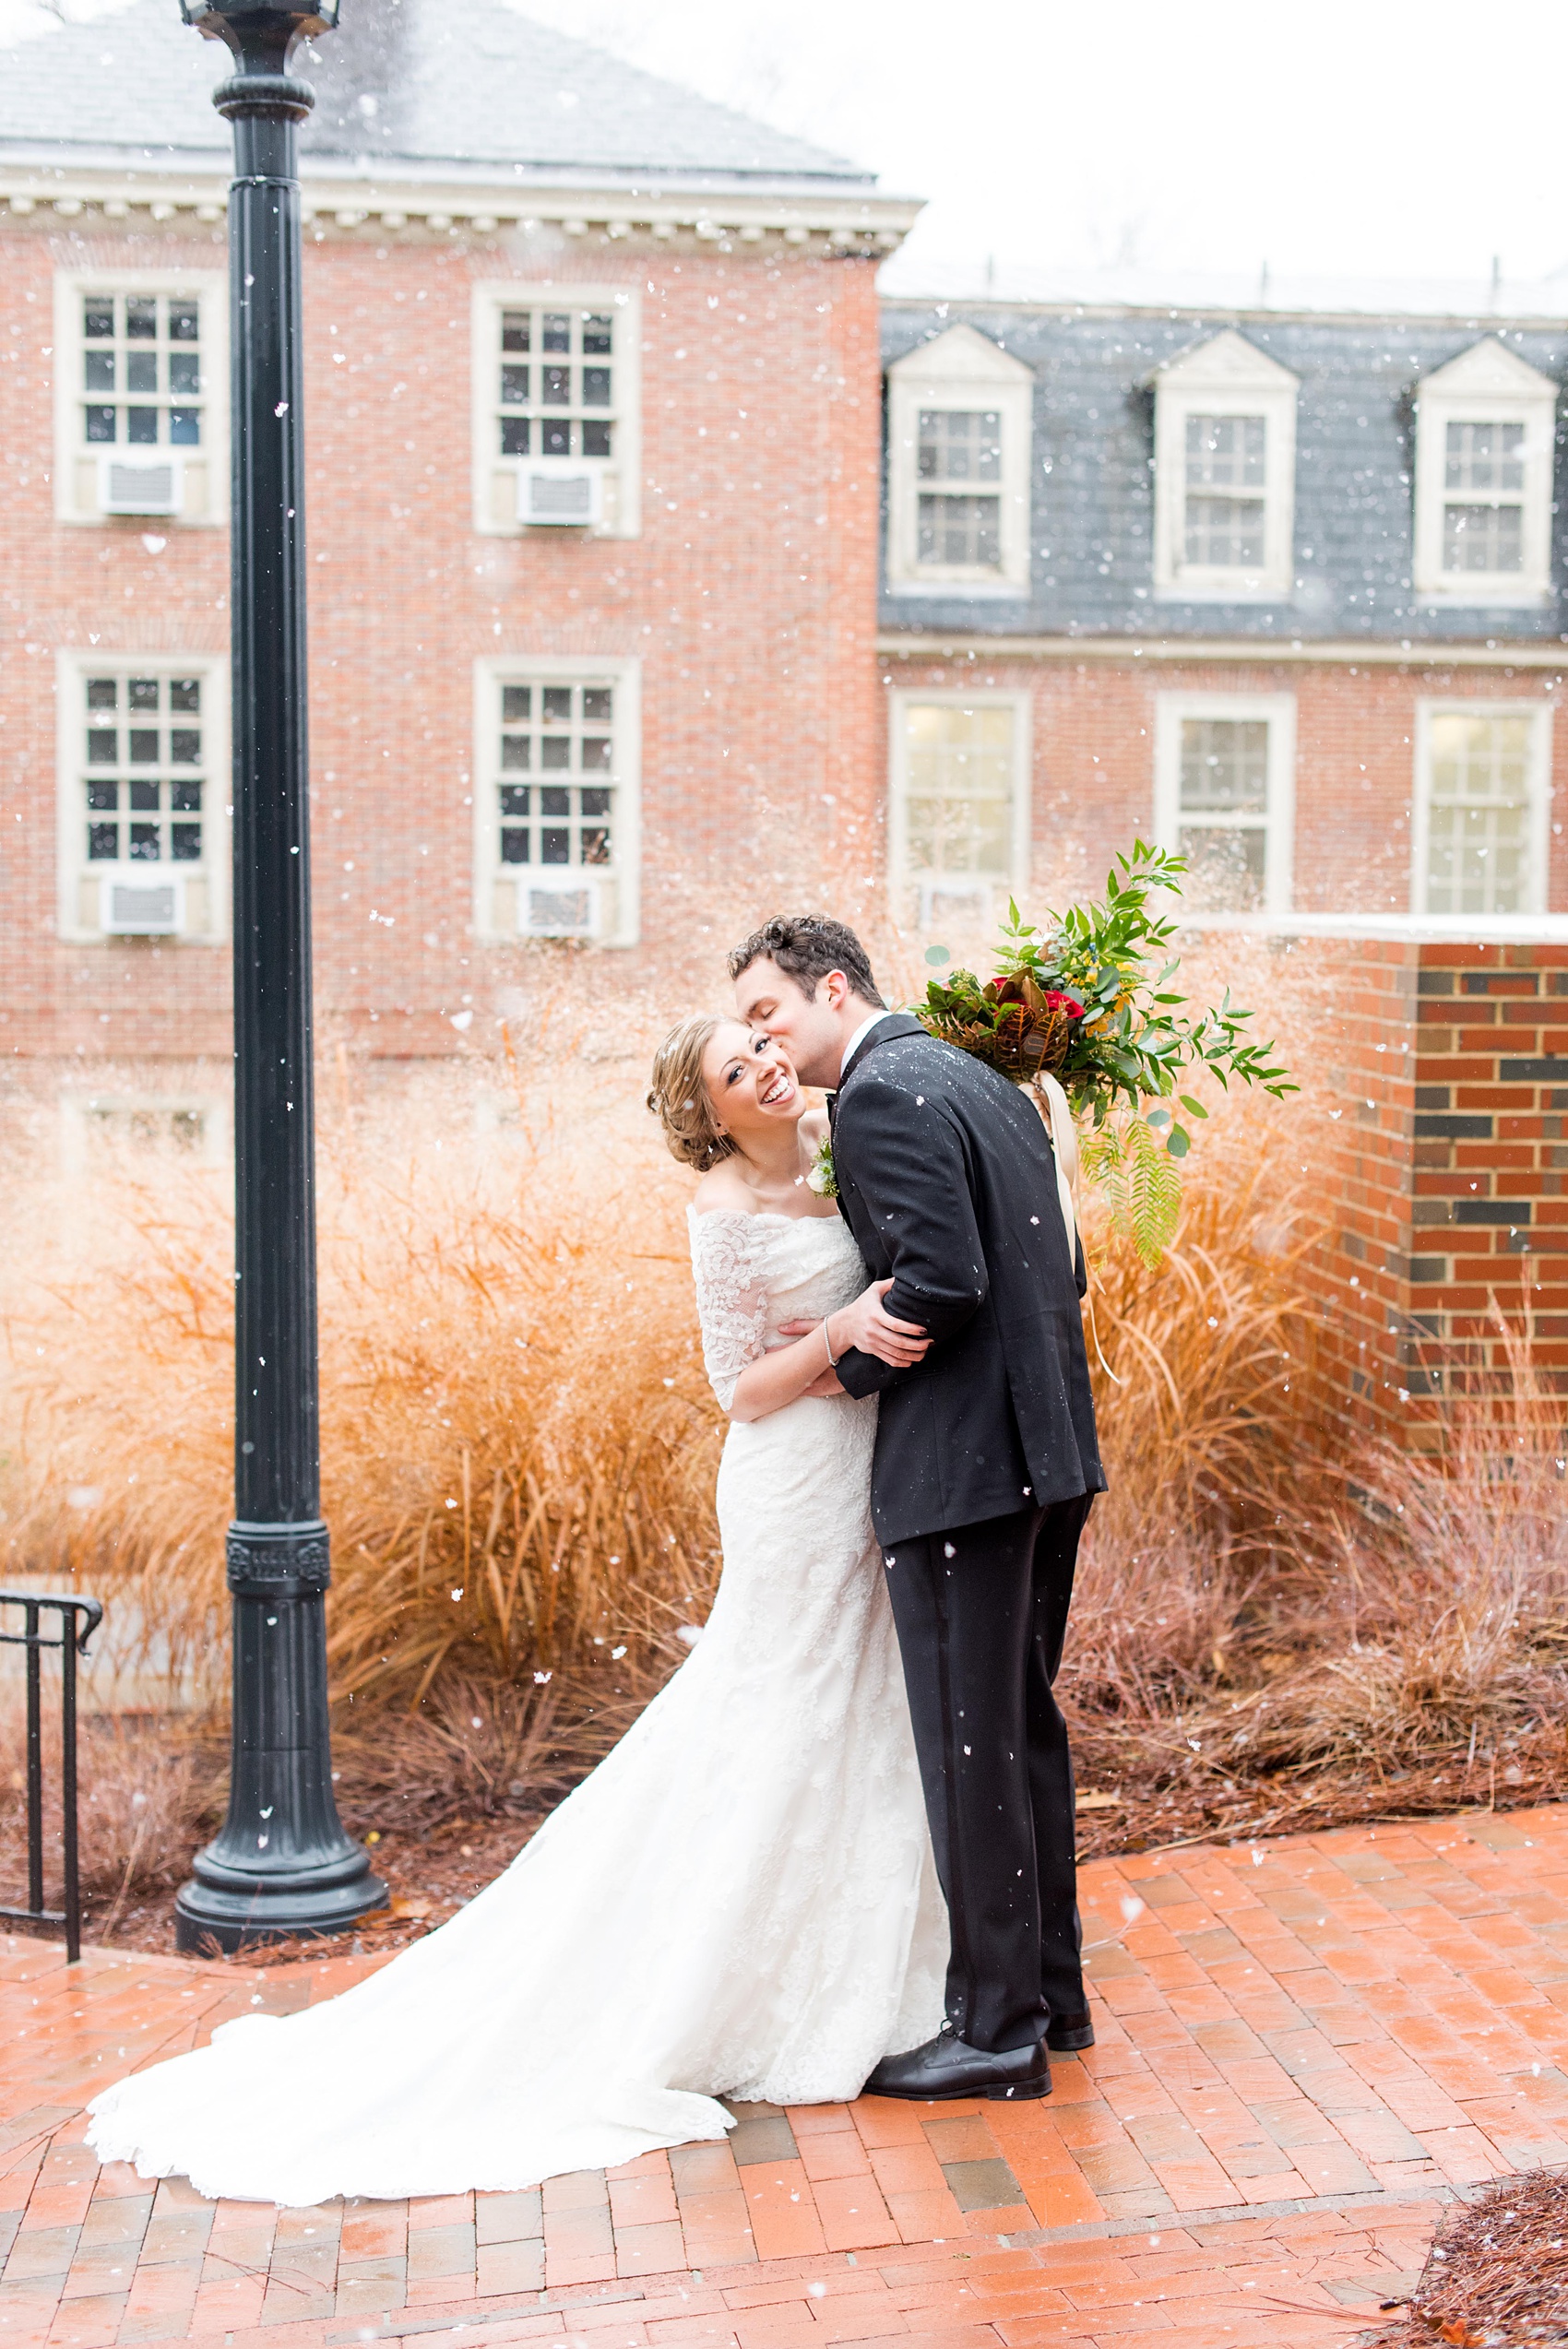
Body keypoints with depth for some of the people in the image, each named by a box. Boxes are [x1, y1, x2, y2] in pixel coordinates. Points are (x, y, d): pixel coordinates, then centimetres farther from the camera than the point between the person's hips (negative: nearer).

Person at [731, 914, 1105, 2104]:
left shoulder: (880, 1095, -13)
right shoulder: (987, 1081, 16)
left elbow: (943, 1279, -22)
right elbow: (1060, 1269, 17)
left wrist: (850, 1363, -7)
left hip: (960, 1464, -10)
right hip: (1050, 1448, 10)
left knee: (969, 1745, -1)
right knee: (1024, 1721, 18)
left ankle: (997, 2029, 7)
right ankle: (1050, 1988, 29)